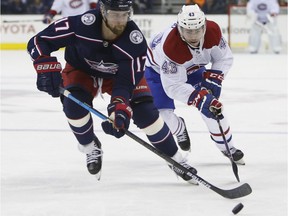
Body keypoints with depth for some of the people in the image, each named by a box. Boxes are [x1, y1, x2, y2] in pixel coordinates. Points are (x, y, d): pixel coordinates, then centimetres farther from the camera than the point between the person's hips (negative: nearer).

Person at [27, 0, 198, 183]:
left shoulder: (135, 41, -33)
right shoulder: (80, 25, -37)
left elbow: (126, 81, -32)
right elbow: (37, 42, -29)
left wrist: (120, 109, -48)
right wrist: (47, 68, -45)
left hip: (121, 73, 0)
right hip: (82, 71, 0)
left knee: (145, 112, -15)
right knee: (74, 105, -28)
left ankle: (175, 159, 7)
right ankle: (90, 147, 2)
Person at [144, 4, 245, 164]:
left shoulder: (212, 30, -30)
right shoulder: (170, 46, -45)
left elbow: (225, 58, -12)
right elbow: (173, 86, -41)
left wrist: (212, 79, -27)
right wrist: (199, 99, -50)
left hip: (192, 68, 4)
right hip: (159, 69, -4)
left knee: (212, 105, -4)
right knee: (163, 112, -15)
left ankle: (228, 148, 13)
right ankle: (180, 130, 20)